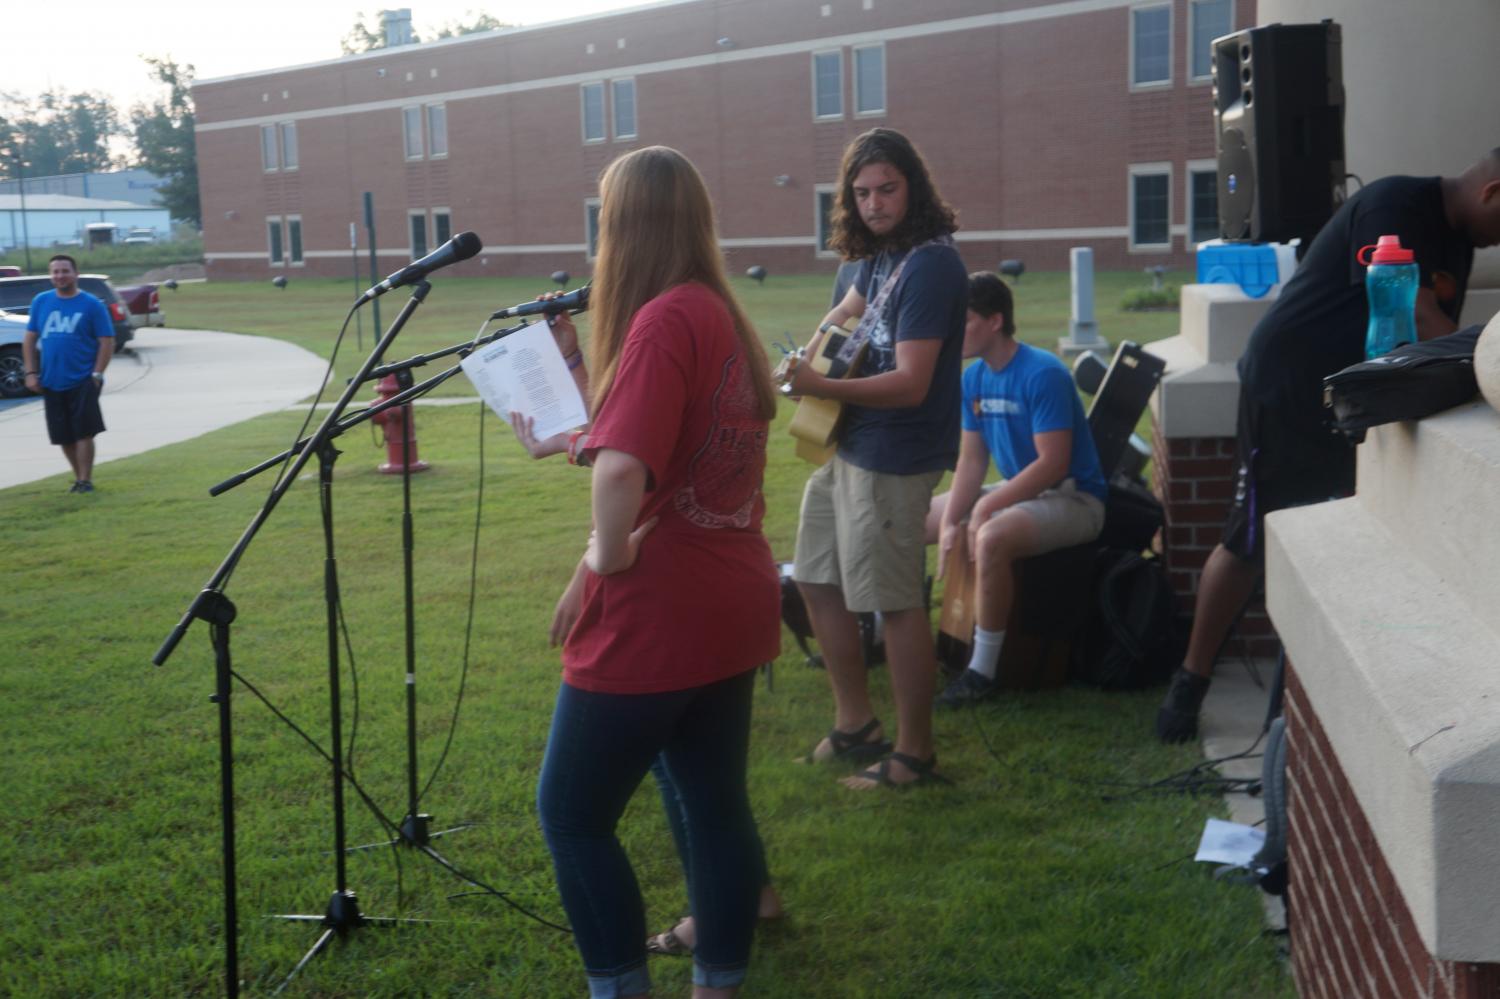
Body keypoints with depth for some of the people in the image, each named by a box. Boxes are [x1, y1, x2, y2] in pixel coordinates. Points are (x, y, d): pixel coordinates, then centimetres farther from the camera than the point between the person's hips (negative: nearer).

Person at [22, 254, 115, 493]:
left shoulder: (92, 305, -4)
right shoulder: (40, 302, 7)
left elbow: (107, 342, -5)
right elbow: (30, 339, 11)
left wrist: (97, 375, -12)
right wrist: (31, 372, 3)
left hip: (82, 381, -4)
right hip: (51, 382, 4)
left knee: (83, 432, -6)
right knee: (64, 435, 10)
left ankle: (85, 480, 2)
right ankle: (78, 477, 26)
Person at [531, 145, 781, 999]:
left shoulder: (663, 319, -18)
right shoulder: (724, 315, 9)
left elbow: (622, 471, -30)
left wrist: (604, 564, -15)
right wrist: (580, 439, 22)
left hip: (656, 617, -9)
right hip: (726, 607, 9)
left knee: (573, 812, 6)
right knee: (717, 801, 16)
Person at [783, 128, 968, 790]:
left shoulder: (929, 264, -19)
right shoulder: (879, 253, 9)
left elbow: (910, 383, -24)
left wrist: (820, 387, -31)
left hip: (893, 457, -10)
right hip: (848, 444, 10)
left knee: (895, 603, -2)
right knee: (817, 580, 16)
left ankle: (915, 753, 12)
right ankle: (855, 723, 29)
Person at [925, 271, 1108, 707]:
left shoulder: (1043, 374, -21)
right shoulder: (975, 377, 3)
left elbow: (1053, 463, -25)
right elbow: (972, 459, 4)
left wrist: (986, 506, -27)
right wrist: (949, 521, -10)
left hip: (1073, 498, -9)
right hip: (1016, 491, 9)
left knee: (992, 538, -38)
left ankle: (983, 671, -26)